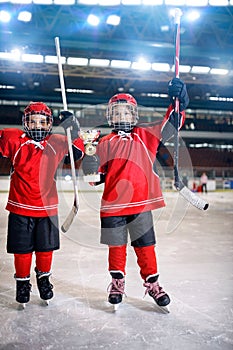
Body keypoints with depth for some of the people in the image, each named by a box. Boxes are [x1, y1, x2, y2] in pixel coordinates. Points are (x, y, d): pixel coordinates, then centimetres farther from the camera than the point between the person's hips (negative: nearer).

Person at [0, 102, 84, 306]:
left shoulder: (57, 143, 0)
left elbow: (78, 154, 8)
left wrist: (75, 133, -5)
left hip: (47, 208, 1)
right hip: (20, 208, -1)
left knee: (46, 249, 13)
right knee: (22, 250, 9)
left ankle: (44, 279, 39)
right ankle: (23, 282, 33)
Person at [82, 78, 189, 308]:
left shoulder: (145, 136, 6)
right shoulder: (106, 143, 6)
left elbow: (171, 124, -1)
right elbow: (94, 175, 7)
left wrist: (178, 101, -17)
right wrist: (88, 155, -11)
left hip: (141, 203, 0)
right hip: (112, 204, 1)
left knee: (145, 246, 6)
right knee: (116, 247, 12)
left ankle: (152, 283, 24)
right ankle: (117, 281, 32)